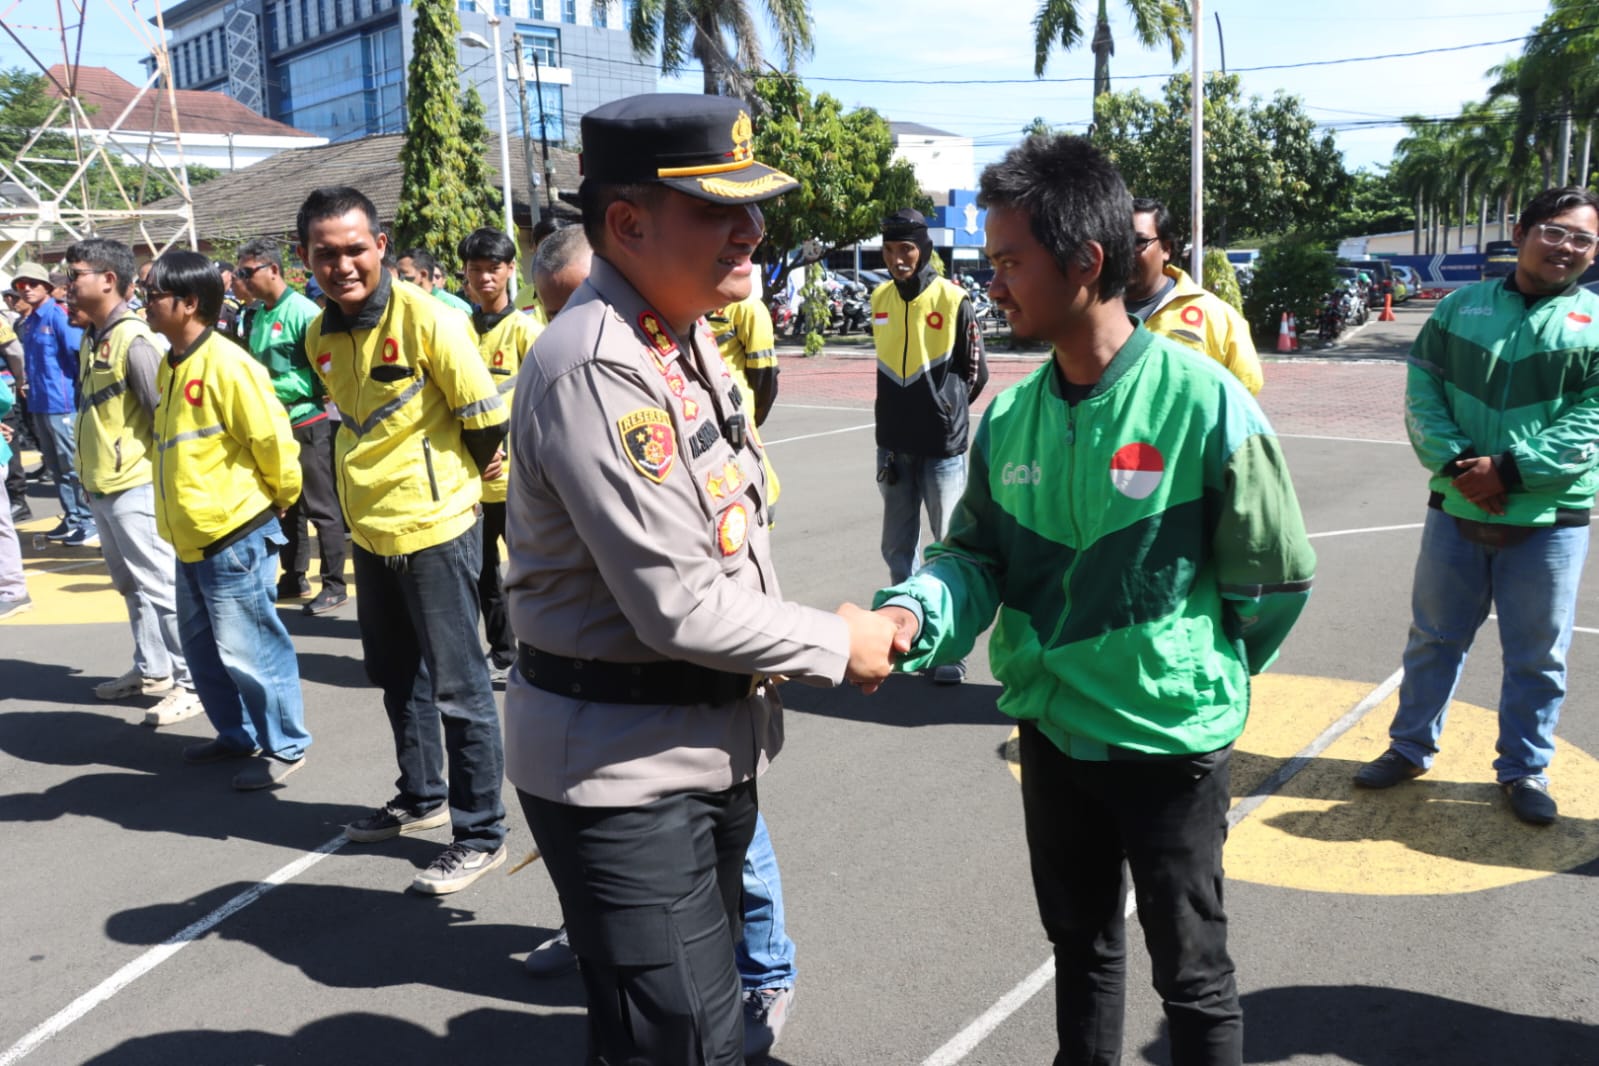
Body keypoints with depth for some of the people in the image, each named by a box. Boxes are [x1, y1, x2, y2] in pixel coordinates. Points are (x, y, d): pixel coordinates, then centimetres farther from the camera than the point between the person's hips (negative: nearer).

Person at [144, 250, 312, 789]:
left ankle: (285, 745, 14)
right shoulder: (169, 366, 10)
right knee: (203, 645, 18)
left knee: (247, 649, -1)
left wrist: (279, 499, -5)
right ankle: (237, 733, 33)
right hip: (190, 536, 9)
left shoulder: (226, 364, -19)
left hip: (234, 535, -9)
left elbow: (273, 440, -19)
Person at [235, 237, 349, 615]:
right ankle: (294, 578, 26)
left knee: (321, 507, -1)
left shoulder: (303, 312, -13)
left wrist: (268, 388, -16)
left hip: (306, 423, -8)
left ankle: (335, 585, 6)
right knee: (286, 505, 15)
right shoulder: (257, 316, 10)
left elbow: (323, 372, -17)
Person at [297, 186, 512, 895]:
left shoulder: (427, 319, -18)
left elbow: (486, 417, -12)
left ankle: (481, 835, 13)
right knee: (396, 676, 20)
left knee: (457, 685, 0)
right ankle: (421, 797, 40)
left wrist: (464, 476, 2)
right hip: (369, 529, 8)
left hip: (435, 527, -7)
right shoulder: (321, 336, 4)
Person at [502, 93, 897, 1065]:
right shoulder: (593, 370, -24)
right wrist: (837, 644, -12)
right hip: (624, 763, -9)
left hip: (712, 740, 9)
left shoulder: (688, 335, 7)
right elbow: (679, 607, -25)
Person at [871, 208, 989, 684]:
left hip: (942, 447, -5)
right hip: (893, 446, 5)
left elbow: (975, 373, -2)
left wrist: (944, 412, 6)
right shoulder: (880, 300, 5)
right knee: (898, 548, 13)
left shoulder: (954, 301, -10)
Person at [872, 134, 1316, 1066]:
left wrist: (1199, 683, 3)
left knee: (1191, 971, 14)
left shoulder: (1203, 404, -20)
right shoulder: (1010, 417, -3)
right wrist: (912, 614, -22)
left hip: (1172, 741, -5)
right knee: (1080, 945, 25)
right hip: (1052, 734, 5)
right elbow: (978, 557, -1)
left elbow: (1276, 581, -10)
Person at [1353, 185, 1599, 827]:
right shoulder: (1462, 307, 4)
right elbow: (1422, 390, -1)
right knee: (1434, 637, 14)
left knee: (1537, 657, 10)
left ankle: (1525, 769, 27)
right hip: (1456, 510, 2)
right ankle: (1411, 747, 30)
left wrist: (1509, 469, -20)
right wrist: (1456, 461, -16)